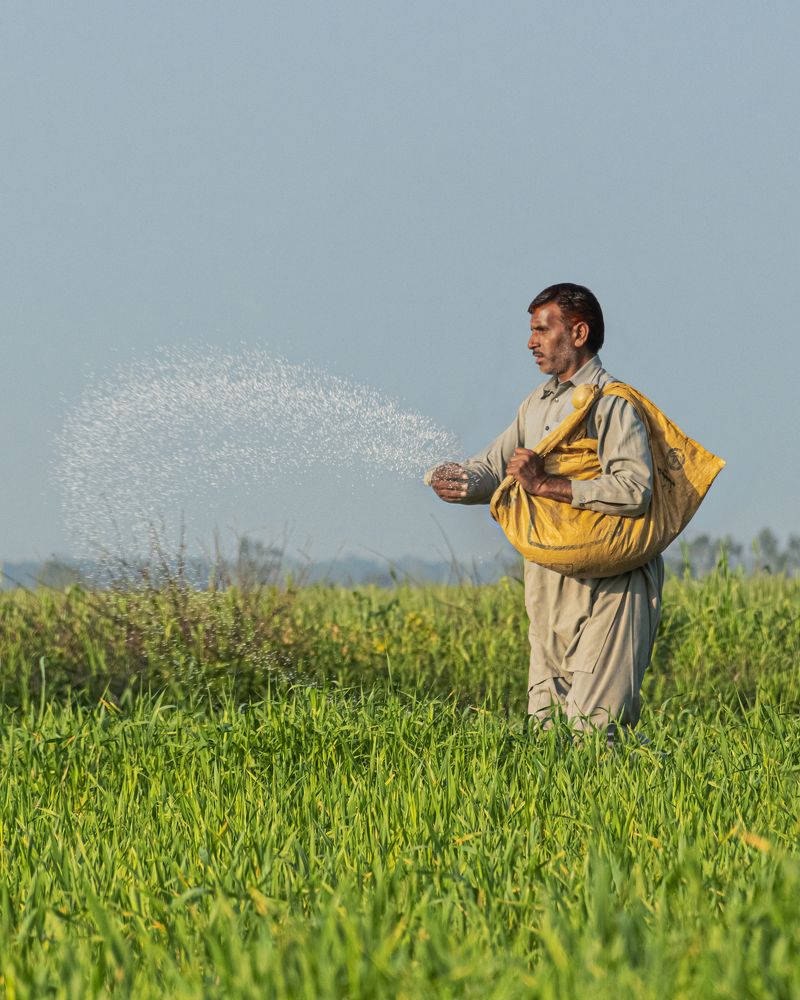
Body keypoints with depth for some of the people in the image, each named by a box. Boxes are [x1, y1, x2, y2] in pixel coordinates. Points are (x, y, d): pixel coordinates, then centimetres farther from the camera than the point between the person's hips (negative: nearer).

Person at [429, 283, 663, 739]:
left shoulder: (613, 402, -9)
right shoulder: (539, 403, 19)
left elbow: (635, 491, -22)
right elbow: (494, 466, 18)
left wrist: (545, 484, -22)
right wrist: (460, 481, -7)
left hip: (611, 587, -9)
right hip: (549, 592, 9)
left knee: (591, 728, -15)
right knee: (545, 724, 7)